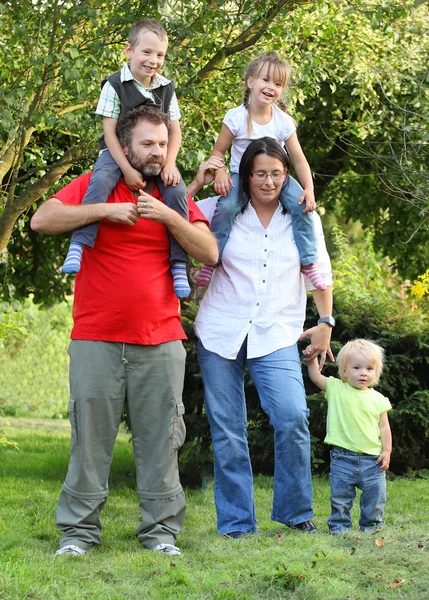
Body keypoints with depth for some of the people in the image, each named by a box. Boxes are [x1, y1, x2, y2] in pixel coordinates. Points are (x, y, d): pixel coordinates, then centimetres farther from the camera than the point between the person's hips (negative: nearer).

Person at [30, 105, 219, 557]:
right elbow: (41, 220, -7)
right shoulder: (95, 185, 6)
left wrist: (167, 216, -10)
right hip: (96, 340, -2)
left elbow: (209, 252, 2)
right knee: (90, 437, 0)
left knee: (159, 439, 2)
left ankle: (160, 531, 9)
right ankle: (79, 531, 7)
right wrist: (105, 210, -12)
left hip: (160, 341, 2)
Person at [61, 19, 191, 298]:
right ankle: (78, 244, -36)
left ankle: (179, 263, -15)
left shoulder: (167, 88, 3)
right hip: (118, 153, -3)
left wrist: (169, 164, -13)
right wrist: (127, 169, -21)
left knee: (177, 191, -22)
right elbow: (110, 131, -11)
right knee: (101, 181, -34)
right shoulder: (115, 85, -8)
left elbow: (175, 131, 5)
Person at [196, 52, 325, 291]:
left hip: (276, 176, 2)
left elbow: (298, 158, -1)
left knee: (302, 206, -21)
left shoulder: (283, 121, -4)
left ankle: (309, 262, -7)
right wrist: (220, 173, -25)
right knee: (226, 207, -30)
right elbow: (219, 151, -3)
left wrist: (309, 189, -12)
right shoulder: (236, 117, -10)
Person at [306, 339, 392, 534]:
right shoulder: (336, 389, 2)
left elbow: (384, 427, 6)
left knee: (375, 495, 5)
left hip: (372, 459, 1)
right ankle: (339, 526, 15)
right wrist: (312, 357, -10)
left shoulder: (378, 399, 5)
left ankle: (371, 525, 21)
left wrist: (387, 451, -1)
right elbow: (316, 377, -1)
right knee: (340, 495, 2)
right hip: (343, 457, -1)